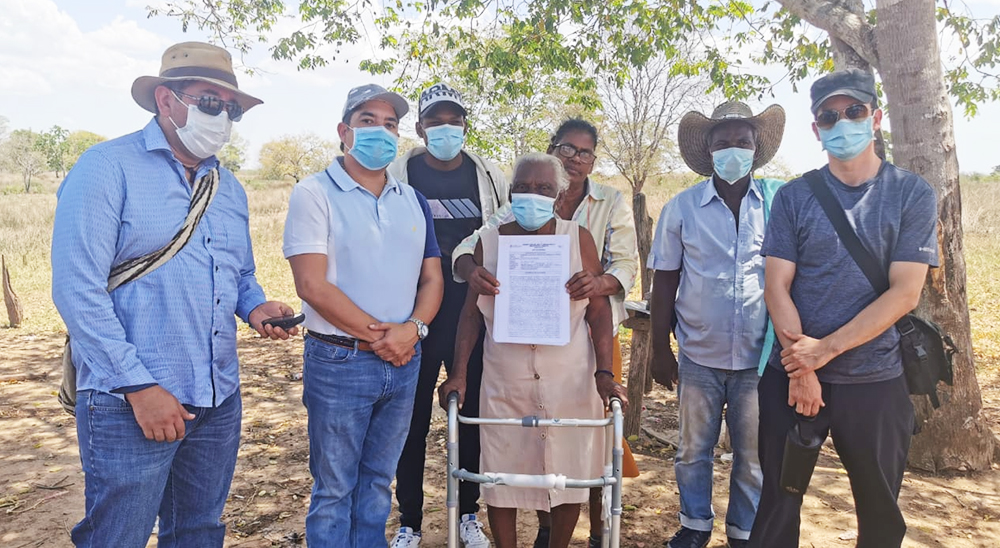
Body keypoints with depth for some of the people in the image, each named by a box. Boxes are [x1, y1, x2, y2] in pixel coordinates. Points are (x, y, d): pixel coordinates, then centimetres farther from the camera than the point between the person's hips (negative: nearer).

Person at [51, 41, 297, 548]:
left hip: (219, 401, 7)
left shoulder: (228, 186, 14)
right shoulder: (107, 168, -8)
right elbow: (78, 289, -14)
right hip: (128, 402, -6)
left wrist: (255, 306, -2)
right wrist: (139, 386, -17)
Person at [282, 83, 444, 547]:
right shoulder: (315, 192, -7)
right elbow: (312, 286, -15)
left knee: (378, 482, 18)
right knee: (334, 489, 8)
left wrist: (413, 329, -10)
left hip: (404, 362, 5)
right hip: (338, 363, -5)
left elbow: (432, 277, 9)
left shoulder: (413, 201, 10)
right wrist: (377, 335, -14)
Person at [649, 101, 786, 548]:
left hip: (760, 357, 0)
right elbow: (664, 282, 2)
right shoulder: (681, 208, -1)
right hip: (699, 356, 0)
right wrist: (660, 350, 1)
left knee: (753, 456, 13)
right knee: (694, 450, 14)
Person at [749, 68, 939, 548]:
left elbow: (904, 293, -9)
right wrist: (801, 368, -14)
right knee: (778, 501, 11)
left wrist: (824, 349, -17)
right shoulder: (794, 197, 1)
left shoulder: (912, 194, -1)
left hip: (875, 381, 0)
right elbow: (777, 287, -4)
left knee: (880, 509, 15)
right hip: (792, 377, 1)